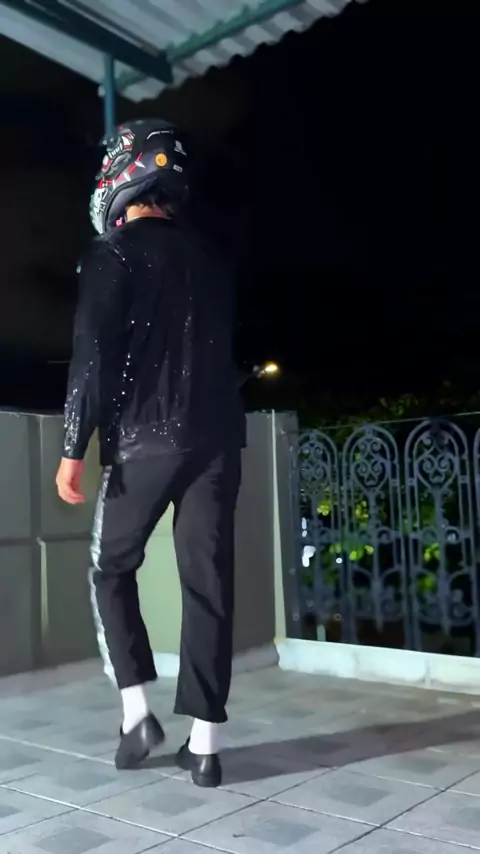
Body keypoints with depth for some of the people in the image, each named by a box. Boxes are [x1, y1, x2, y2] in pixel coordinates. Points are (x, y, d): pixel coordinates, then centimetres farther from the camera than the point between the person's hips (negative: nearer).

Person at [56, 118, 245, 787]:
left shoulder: (115, 252, -2)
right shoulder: (209, 258, 15)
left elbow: (93, 355, -9)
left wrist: (74, 448, -8)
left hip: (144, 438, -4)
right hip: (216, 438, 5)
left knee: (111, 569, 14)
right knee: (209, 584, 4)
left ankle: (137, 711, 8)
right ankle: (204, 741, 7)